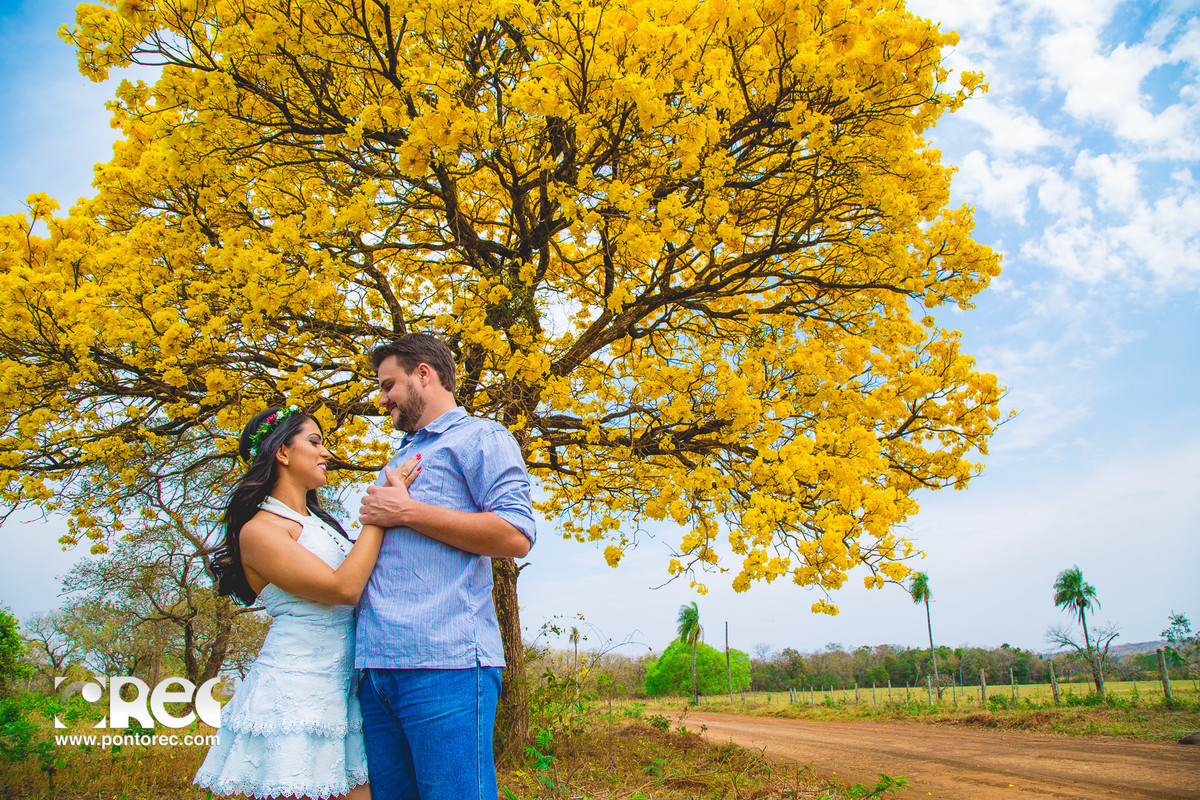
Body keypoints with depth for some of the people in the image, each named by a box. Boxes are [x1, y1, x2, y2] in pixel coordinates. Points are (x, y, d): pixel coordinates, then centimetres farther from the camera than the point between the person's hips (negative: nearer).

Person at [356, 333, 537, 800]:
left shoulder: (480, 437, 3)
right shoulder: (400, 457, 29)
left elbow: (516, 535, -13)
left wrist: (406, 512, -8)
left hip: (443, 662, -8)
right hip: (378, 665, 8)